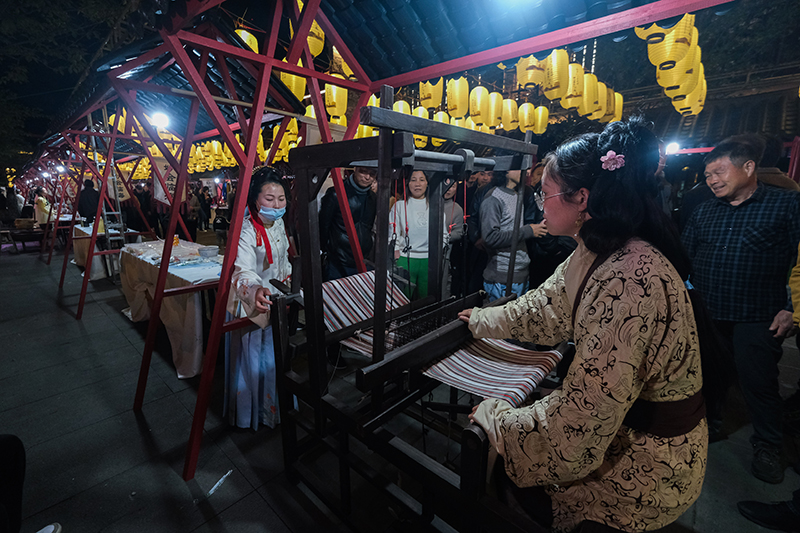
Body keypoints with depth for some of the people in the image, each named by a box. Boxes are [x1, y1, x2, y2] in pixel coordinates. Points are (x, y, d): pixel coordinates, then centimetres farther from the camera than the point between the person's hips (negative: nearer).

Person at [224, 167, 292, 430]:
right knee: (254, 358, 5)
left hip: (276, 299, 8)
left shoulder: (279, 224, 0)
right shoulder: (245, 231, -25)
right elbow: (243, 270, -40)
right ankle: (250, 413, 28)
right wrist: (256, 290, -59)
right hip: (251, 302, -7)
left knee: (275, 355, 21)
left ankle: (274, 406, 42)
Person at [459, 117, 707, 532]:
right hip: (619, 421, 7)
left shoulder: (632, 279, -33)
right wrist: (481, 320, 20)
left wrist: (495, 416, -18)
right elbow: (544, 308, 9)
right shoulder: (597, 253, -3)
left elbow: (582, 418, -32)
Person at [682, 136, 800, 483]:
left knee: (758, 382, 7)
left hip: (757, 319, -3)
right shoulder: (704, 212, 9)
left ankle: (767, 446, 30)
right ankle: (708, 425, 37)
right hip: (704, 315, 4)